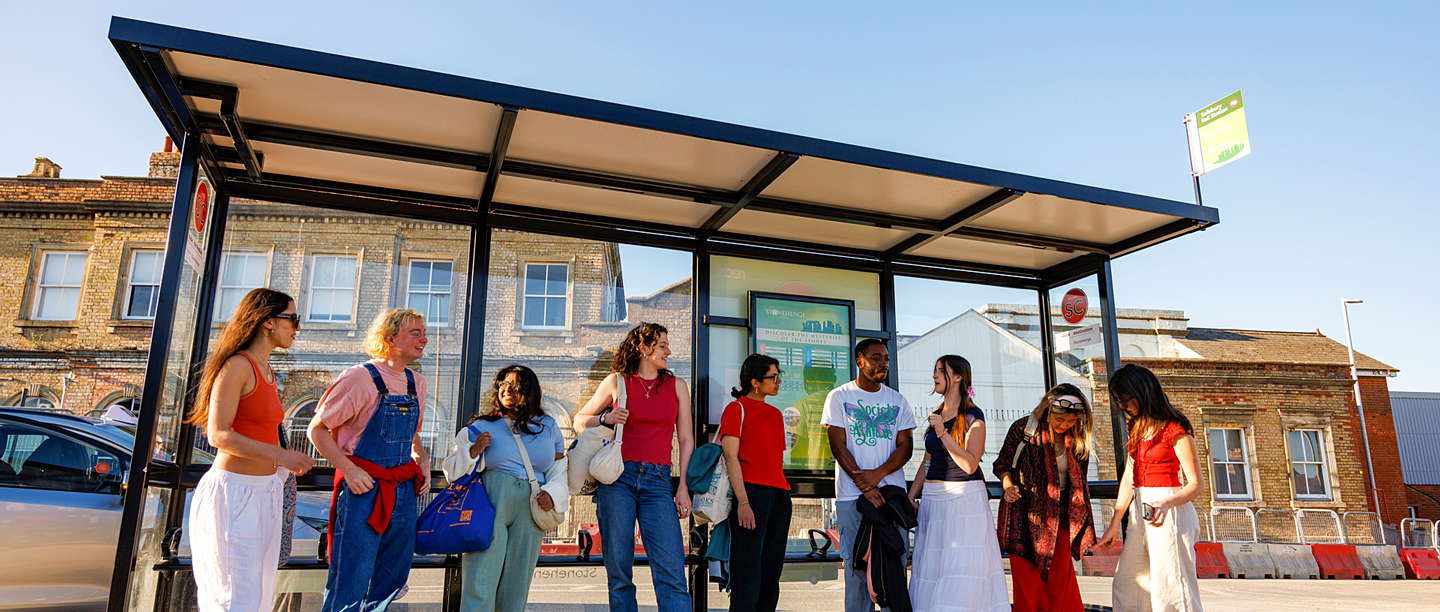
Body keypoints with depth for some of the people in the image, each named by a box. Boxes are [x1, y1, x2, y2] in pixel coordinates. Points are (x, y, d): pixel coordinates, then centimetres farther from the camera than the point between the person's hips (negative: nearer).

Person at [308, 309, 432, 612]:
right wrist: (349, 470, -17)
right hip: (364, 488, -7)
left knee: (391, 582, 13)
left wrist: (423, 461, 8)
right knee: (350, 585, -3)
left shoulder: (416, 383, 11)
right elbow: (317, 429, -7)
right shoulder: (360, 377, -9)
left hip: (404, 492, 7)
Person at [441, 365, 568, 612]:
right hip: (489, 505, -2)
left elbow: (561, 473, 15)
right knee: (480, 581, -10)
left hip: (530, 511, 2)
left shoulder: (549, 427, 15)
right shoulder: (482, 426, 9)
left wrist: (552, 494, -3)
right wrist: (474, 450, -8)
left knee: (515, 586, 5)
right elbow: (452, 469, 9)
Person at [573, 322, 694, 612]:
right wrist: (605, 419, -3)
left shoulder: (677, 386, 13)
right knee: (618, 569, 0)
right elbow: (579, 420, 18)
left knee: (671, 571, -9)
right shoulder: (616, 381, 9)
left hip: (657, 480, 1)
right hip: (618, 477, 0)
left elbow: (686, 439, 11)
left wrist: (683, 486, 2)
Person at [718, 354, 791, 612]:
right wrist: (742, 501, -16)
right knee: (748, 579, -7)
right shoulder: (736, 409, 2)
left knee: (771, 573, 6)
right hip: (752, 492, -7)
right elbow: (730, 456, -6)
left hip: (780, 494, 7)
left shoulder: (776, 414, 22)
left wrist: (784, 506, 16)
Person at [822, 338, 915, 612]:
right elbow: (838, 445, -4)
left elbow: (905, 445, 5)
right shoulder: (839, 397, 3)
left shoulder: (898, 400, 12)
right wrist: (864, 486, -13)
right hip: (852, 496, -2)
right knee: (857, 565, 0)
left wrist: (877, 474, -12)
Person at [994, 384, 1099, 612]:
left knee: (1061, 578, 3)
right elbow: (1003, 463, 2)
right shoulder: (1023, 428, -8)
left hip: (1060, 518, 3)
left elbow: (1079, 480, 14)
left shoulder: (1077, 439, 3)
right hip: (1025, 516, -3)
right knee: (1028, 578, -2)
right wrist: (1008, 486, -16)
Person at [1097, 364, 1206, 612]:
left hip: (1169, 513, -8)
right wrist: (1114, 525, 14)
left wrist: (1166, 505, -30)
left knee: (1170, 591, -5)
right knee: (1124, 591, 9)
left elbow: (1197, 484, -12)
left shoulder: (1175, 429, -11)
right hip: (1140, 512, 8)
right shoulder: (1137, 429, 13)